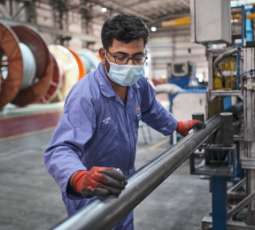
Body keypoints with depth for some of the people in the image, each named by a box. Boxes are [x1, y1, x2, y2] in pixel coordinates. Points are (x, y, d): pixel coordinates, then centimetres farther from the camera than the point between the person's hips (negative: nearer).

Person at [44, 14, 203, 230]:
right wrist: (81, 179, -60)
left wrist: (179, 126, 27)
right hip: (91, 197, -7)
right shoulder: (85, 95, -31)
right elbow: (60, 149, -40)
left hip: (121, 188, 7)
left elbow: (151, 110, 16)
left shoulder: (139, 84, -7)